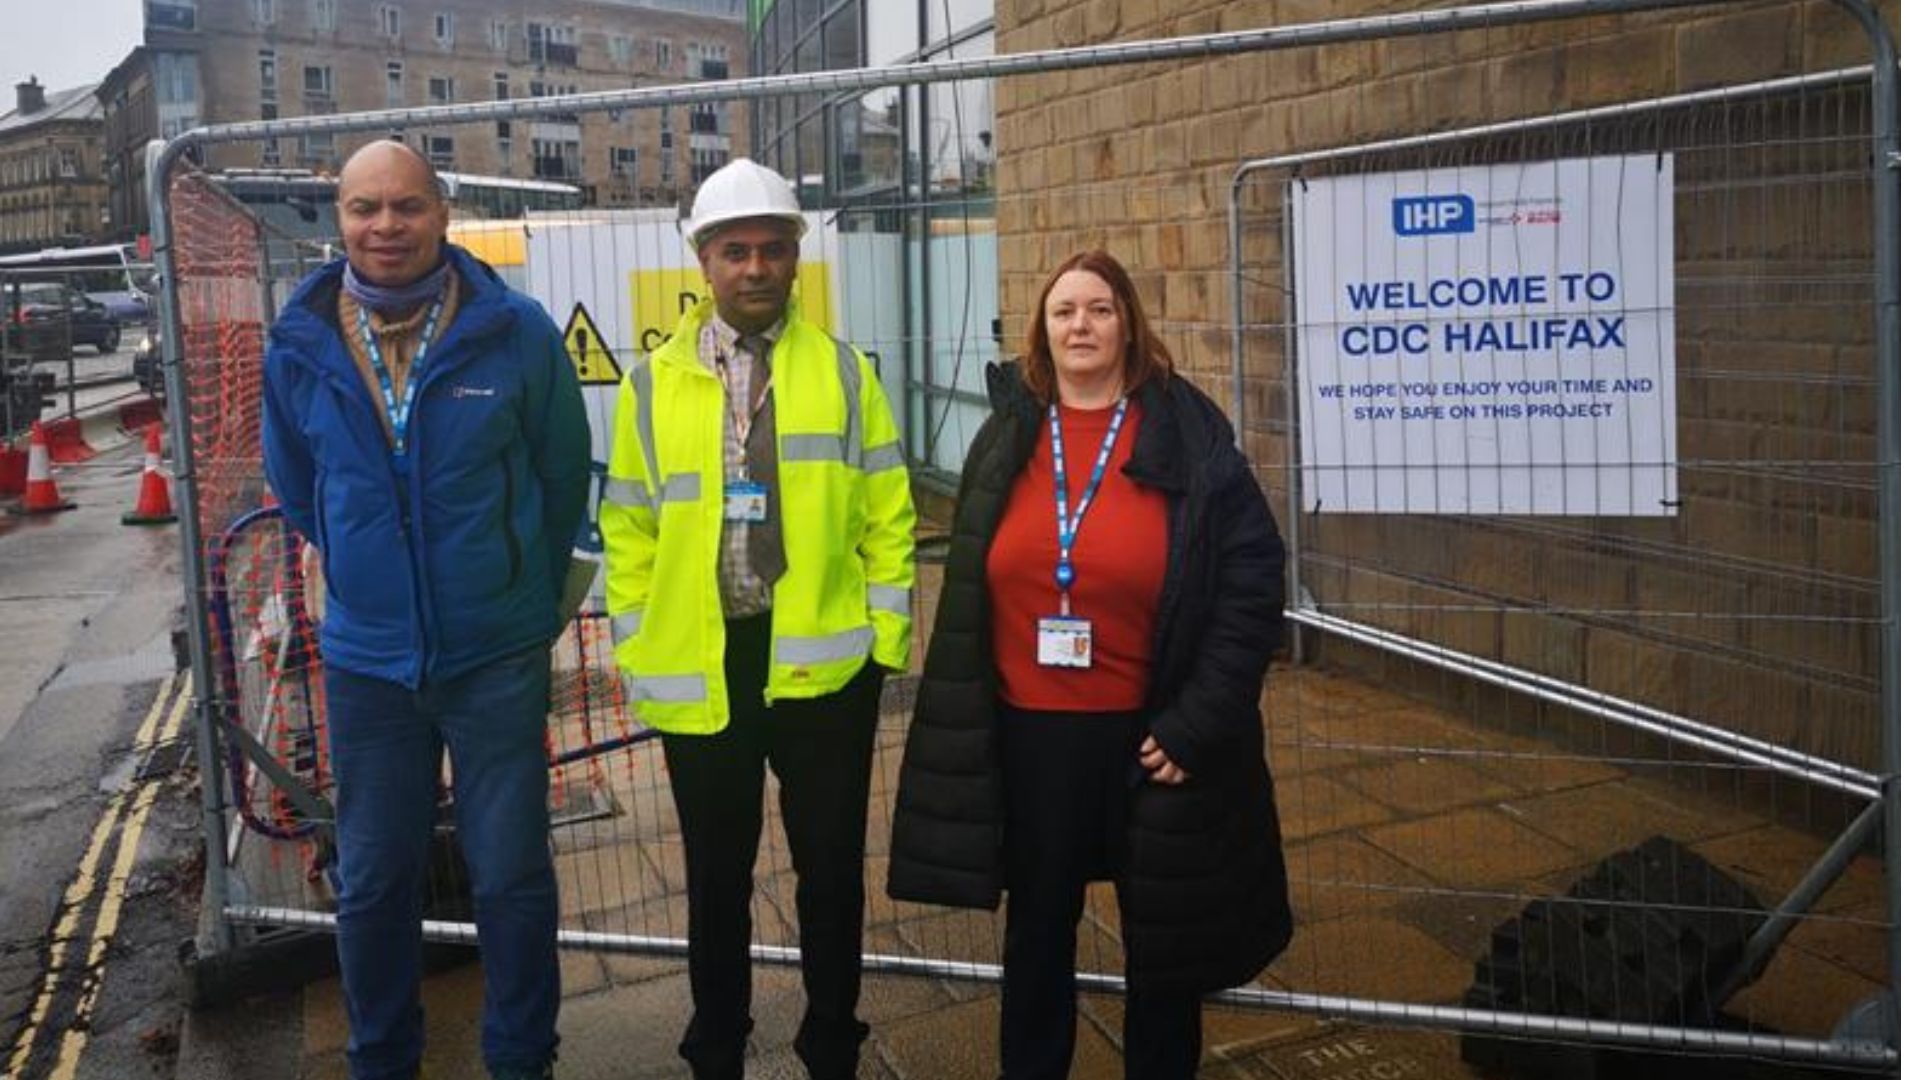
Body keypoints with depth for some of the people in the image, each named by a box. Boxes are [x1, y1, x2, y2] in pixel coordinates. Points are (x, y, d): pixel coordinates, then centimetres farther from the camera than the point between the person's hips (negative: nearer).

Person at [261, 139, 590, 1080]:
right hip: (365, 658, 2)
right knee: (372, 884, 13)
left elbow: (563, 477, 1)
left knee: (512, 878, 6)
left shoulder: (516, 332, -11)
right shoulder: (299, 345, -3)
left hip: (498, 656, -2)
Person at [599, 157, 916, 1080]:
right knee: (716, 880, 14)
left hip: (825, 663, 0)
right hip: (699, 669, 1)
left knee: (831, 871, 12)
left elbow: (887, 519, 1)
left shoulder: (845, 371, 1)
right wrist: (637, 653, 0)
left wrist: (887, 640, -4)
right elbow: (629, 534, 4)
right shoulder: (652, 383, 2)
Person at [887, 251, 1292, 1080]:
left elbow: (1252, 580, -9)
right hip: (1029, 733, 3)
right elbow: (970, 589, 10)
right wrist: (964, 719, 7)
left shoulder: (1188, 436, -7)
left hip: (1148, 732, -3)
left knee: (1162, 942, 14)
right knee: (1037, 933, 19)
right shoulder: (1004, 439, 4)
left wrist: (1196, 722, -13)